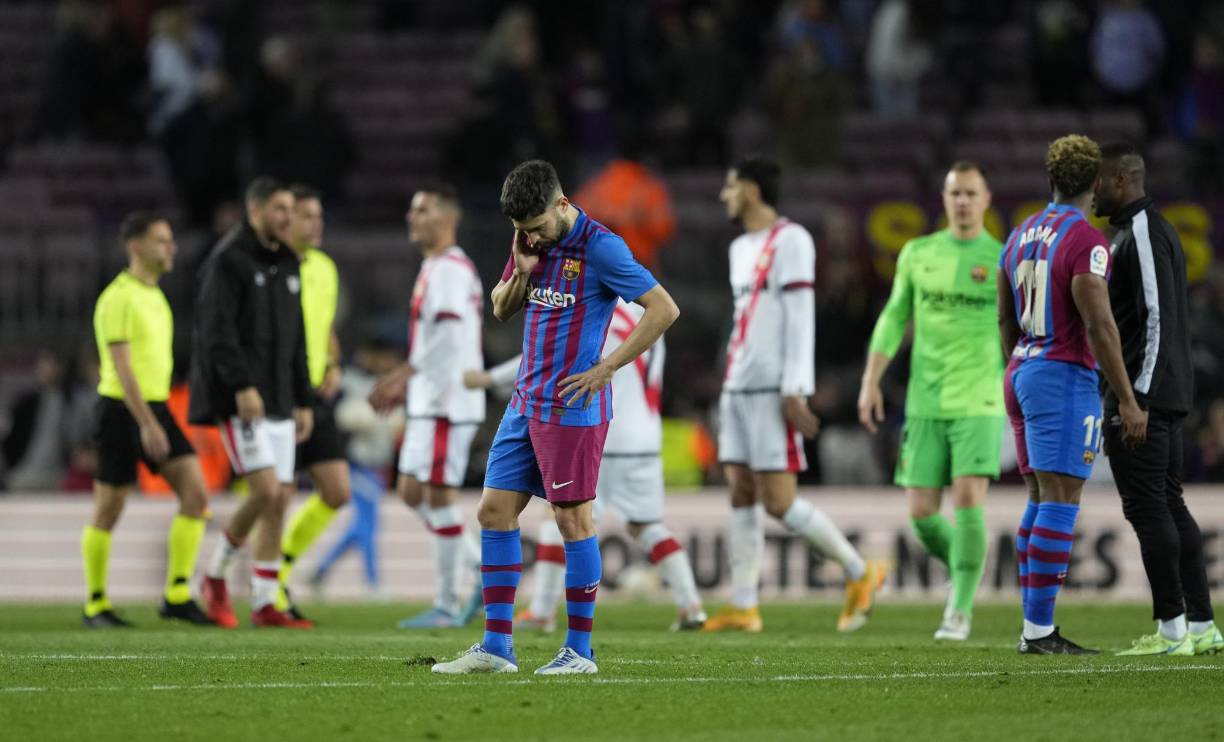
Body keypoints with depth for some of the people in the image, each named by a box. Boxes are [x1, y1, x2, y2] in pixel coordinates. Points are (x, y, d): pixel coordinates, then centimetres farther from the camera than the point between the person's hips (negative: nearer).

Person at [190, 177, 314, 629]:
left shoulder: (287, 265, 16)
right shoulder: (228, 261, -8)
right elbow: (216, 329, -16)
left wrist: (304, 401, 17)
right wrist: (241, 386, -25)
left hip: (277, 402, 8)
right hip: (240, 401, -8)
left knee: (279, 503, 3)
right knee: (266, 490, -16)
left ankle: (265, 605, 6)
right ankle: (216, 575, 3)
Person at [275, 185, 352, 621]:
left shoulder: (324, 268, 12)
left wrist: (333, 367, 6)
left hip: (316, 396, 7)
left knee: (337, 494, 3)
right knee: (277, 498, -4)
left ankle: (282, 565, 21)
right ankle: (271, 598, 7)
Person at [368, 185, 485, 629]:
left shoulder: (450, 268, -13)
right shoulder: (434, 268, 18)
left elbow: (449, 334, -23)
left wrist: (404, 375, -24)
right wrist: (406, 387, 19)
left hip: (447, 404, -10)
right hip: (429, 402, 10)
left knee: (439, 495, -6)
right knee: (412, 492, 11)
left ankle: (447, 605, -1)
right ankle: (484, 569, 15)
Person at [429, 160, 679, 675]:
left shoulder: (599, 247, -14)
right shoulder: (532, 243, 9)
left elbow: (664, 309, -15)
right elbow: (501, 310, 19)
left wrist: (605, 368, -14)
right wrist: (521, 271, -3)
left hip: (571, 407, -8)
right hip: (525, 402, 8)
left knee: (573, 519, -4)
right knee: (494, 511, 5)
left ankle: (580, 650, 2)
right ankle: (496, 646, 8)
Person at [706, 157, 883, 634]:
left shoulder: (789, 241, -8)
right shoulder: (741, 248, 19)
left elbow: (800, 318, -14)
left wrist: (794, 392, -19)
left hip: (774, 391, -9)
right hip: (737, 388, 9)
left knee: (778, 502, -10)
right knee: (742, 495, 3)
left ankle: (859, 574, 2)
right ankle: (743, 607, 3)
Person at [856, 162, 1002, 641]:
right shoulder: (918, 254, 8)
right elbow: (894, 318, 13)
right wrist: (870, 381, 6)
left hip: (979, 403, -3)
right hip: (925, 403, 3)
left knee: (968, 500, -17)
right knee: (921, 512, -1)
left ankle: (960, 609, -7)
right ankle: (964, 570, 28)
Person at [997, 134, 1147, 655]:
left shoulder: (1021, 237, 12)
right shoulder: (1085, 241, -15)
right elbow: (1100, 328, -19)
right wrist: (1128, 401, -15)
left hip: (1028, 372, 9)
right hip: (1067, 377, -9)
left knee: (1043, 500, 14)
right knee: (1061, 502, -8)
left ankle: (1033, 626, 14)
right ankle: (1039, 631, -10)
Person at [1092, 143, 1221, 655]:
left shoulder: (1142, 234, -14)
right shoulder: (1148, 230, 19)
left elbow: (1158, 316, -21)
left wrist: (1138, 396, -23)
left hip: (1143, 397, -10)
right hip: (1168, 397, 10)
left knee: (1148, 508, -8)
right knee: (1169, 506, 11)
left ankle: (1172, 629, -8)